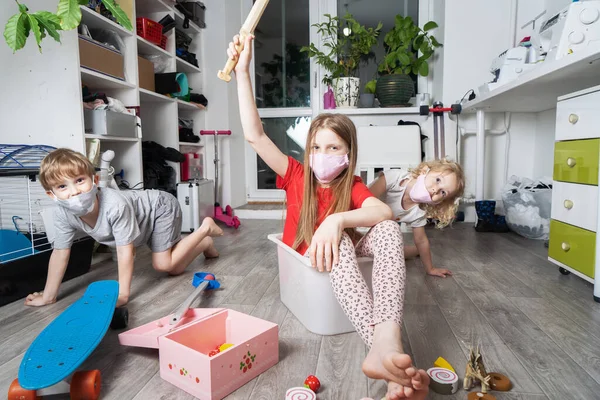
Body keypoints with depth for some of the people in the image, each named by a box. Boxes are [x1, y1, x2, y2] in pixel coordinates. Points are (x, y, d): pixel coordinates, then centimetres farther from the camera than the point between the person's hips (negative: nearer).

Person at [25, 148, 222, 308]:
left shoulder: (115, 205, -42)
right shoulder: (63, 215, -22)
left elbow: (125, 252, -37)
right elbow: (60, 253, -12)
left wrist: (123, 294, -35)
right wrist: (48, 296, -8)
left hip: (161, 207, -7)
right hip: (144, 222, 7)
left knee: (164, 264, -12)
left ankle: (205, 228, 2)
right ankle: (203, 244, 36)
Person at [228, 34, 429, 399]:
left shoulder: (353, 186, -5)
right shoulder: (297, 176, -7)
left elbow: (386, 212, -27)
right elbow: (255, 135, -19)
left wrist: (338, 220, -44)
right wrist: (243, 71, -23)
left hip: (341, 257, 2)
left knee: (389, 229, -28)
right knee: (340, 245, -37)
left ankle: (387, 344, -51)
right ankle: (397, 366, -52)